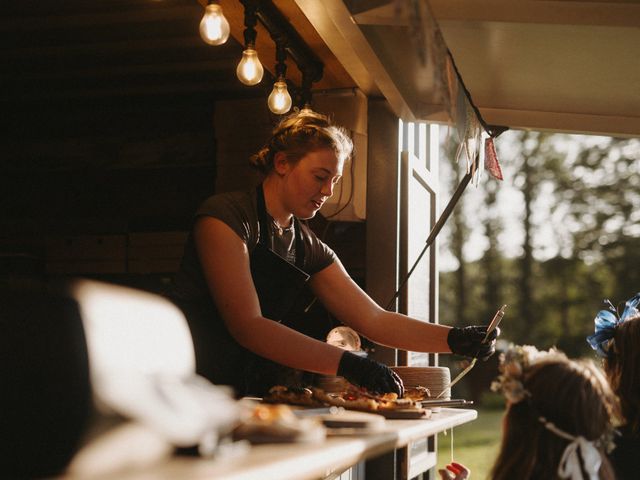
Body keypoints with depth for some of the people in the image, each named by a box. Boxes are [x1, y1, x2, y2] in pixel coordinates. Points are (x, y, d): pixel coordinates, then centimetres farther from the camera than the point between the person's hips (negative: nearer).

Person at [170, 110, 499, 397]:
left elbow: (374, 320, 11)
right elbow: (248, 327, -19)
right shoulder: (226, 217, -9)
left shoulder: (311, 250, 13)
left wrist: (454, 339, -4)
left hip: (251, 402, 7)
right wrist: (347, 364, -24)